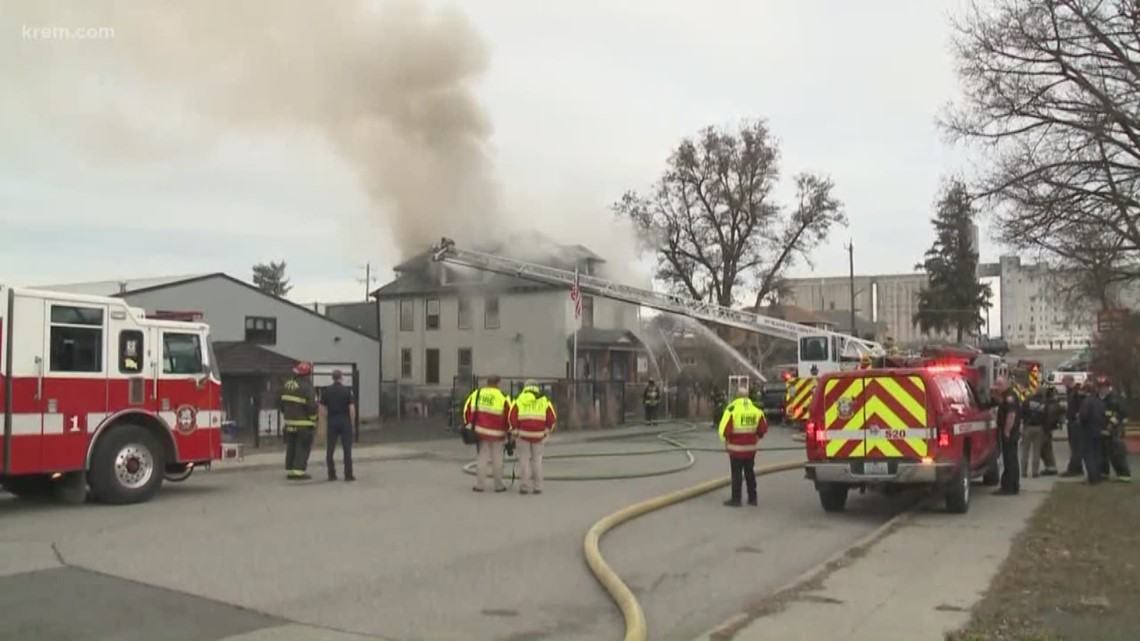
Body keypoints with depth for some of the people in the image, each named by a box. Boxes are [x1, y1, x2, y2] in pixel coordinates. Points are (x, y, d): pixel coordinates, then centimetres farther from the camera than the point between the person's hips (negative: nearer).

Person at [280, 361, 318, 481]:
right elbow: (312, 406, -19)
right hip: (303, 423, -7)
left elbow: (280, 402, 14)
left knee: (291, 447, 13)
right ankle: (299, 472, -6)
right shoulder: (306, 387, -16)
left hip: (289, 422, 7)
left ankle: (290, 471, 16)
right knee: (303, 448, -2)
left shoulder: (287, 384, 8)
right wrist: (314, 419, -5)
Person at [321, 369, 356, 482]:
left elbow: (323, 409, 2)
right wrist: (352, 422, 2)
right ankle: (348, 475, 1)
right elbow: (352, 409, -10)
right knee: (347, 449, 1)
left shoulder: (326, 391, 3)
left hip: (331, 421, 3)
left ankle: (331, 474, 10)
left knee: (330, 449, 8)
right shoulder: (347, 391, -6)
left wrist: (326, 421, 13)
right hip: (345, 421, -2)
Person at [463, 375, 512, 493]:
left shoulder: (476, 393, 5)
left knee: (481, 457, 11)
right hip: (497, 433, -3)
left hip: (480, 431, 3)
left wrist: (469, 424, 16)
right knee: (497, 459, 8)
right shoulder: (502, 397, -6)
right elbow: (509, 415, -6)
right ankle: (499, 486, 15)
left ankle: (479, 485, 10)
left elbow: (467, 409, 7)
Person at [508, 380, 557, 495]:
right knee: (537, 460, 11)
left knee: (525, 460, 7)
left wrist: (515, 431, 3)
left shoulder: (519, 400, 3)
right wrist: (546, 431, 10)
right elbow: (552, 418, -1)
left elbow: (512, 417, -7)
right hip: (538, 436, 1)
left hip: (523, 435, -1)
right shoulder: (545, 401, 7)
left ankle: (526, 486, 4)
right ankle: (537, 487, 11)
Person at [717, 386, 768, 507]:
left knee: (736, 474, 2)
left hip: (736, 448, -4)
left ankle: (736, 499, 5)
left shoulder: (732, 409, -13)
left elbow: (724, 428, -16)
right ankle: (752, 498, 21)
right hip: (751, 447, 4)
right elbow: (763, 428, 7)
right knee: (750, 472, 15)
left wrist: (726, 440, 1)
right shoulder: (756, 410, 2)